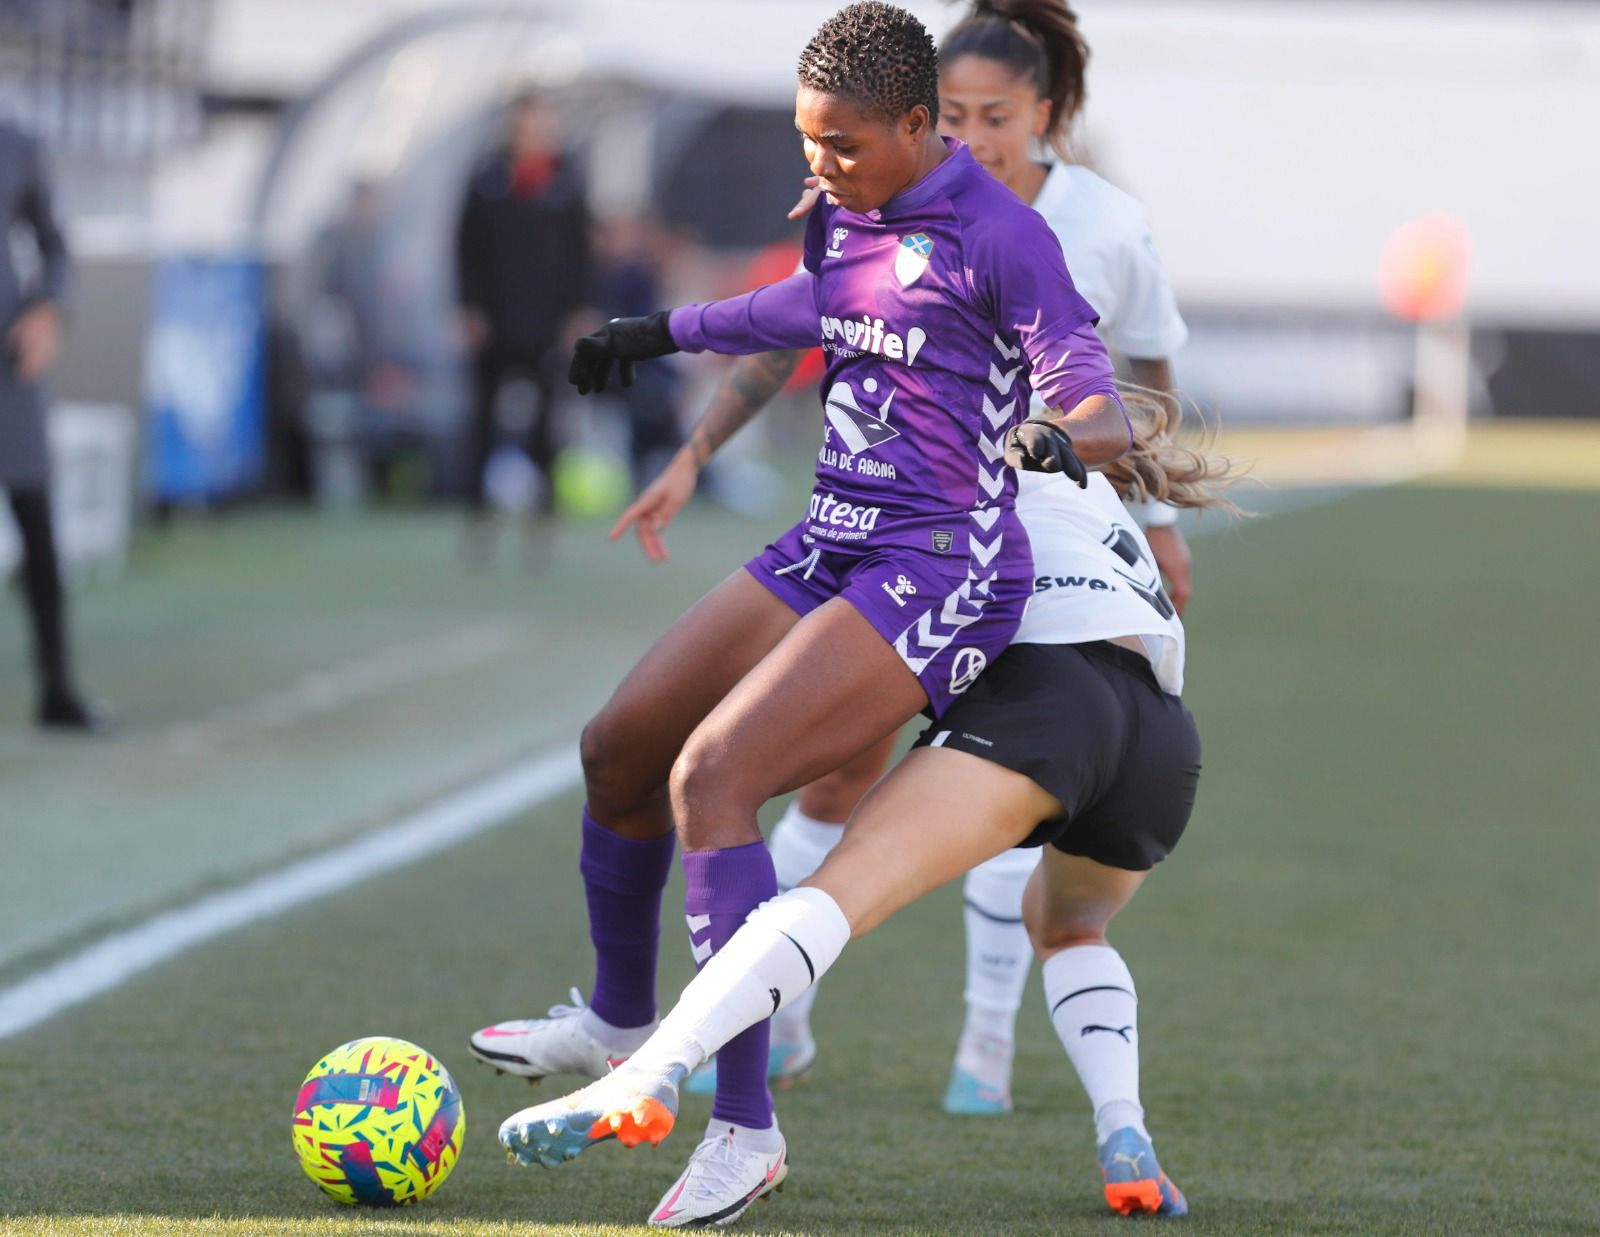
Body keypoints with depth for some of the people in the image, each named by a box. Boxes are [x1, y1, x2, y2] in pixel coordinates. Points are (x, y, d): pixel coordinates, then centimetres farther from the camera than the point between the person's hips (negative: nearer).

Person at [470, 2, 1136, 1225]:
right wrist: (663, 333, 40)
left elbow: (1104, 411, -18)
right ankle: (620, 1020, 37)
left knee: (710, 777, -22)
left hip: (937, 574, -9)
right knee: (620, 747, 12)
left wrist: (1065, 436, -41)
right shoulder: (843, 214, 9)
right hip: (829, 551, 9)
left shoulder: (999, 236, -14)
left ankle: (745, 1125, -20)